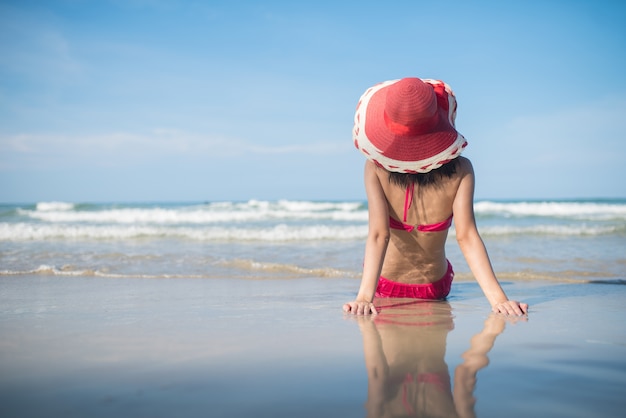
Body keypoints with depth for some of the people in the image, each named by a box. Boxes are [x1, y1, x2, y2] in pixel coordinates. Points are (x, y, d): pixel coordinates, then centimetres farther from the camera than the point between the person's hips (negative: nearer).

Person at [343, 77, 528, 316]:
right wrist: (498, 298, -30)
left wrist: (364, 296, -38)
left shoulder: (375, 168, -24)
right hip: (435, 289, 0)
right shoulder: (460, 171, -22)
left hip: (384, 287, 0)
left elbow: (378, 234, -32)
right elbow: (466, 236, -28)